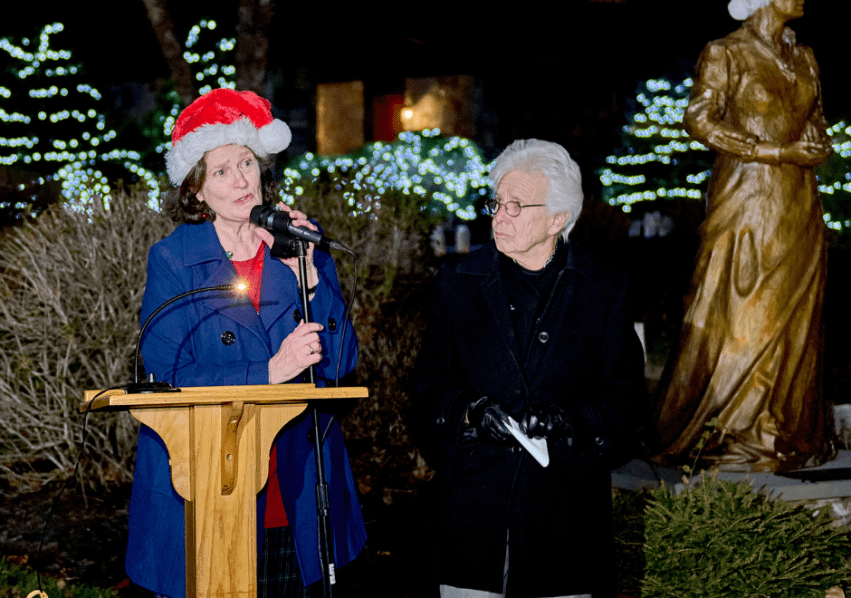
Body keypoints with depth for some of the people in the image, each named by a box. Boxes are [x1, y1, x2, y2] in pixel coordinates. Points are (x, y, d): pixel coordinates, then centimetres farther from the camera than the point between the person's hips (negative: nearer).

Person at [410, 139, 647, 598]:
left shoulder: (604, 291, 4)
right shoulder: (458, 283, 7)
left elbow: (625, 396, 2)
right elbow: (428, 383, 7)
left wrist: (570, 419, -15)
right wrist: (470, 412, -12)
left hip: (565, 506, -1)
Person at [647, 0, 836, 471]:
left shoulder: (803, 59, 16)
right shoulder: (726, 54, -3)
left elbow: (818, 127, 21)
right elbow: (699, 119, -10)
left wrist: (815, 147, -4)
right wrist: (775, 152, -14)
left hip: (799, 202, 6)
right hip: (747, 202, -6)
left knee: (795, 319, 6)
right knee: (740, 318, -5)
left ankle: (790, 430, 13)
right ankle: (725, 437, 4)